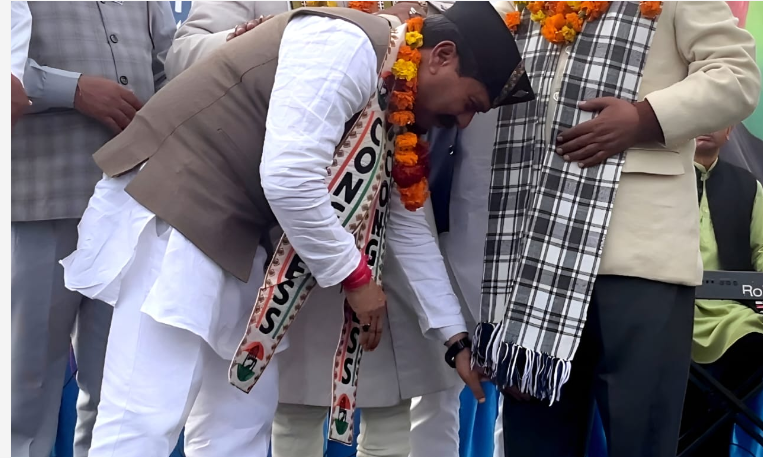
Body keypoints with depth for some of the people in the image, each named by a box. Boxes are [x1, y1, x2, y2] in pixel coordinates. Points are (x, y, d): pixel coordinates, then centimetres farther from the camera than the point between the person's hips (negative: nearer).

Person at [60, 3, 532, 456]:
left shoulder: (394, 107, 11)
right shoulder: (348, 46, -18)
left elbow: (408, 225, 19)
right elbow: (287, 179, -28)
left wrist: (457, 338, 19)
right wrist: (356, 277, -14)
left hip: (232, 231, 10)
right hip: (171, 206, -10)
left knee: (243, 410, 13)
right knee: (144, 420, -11)